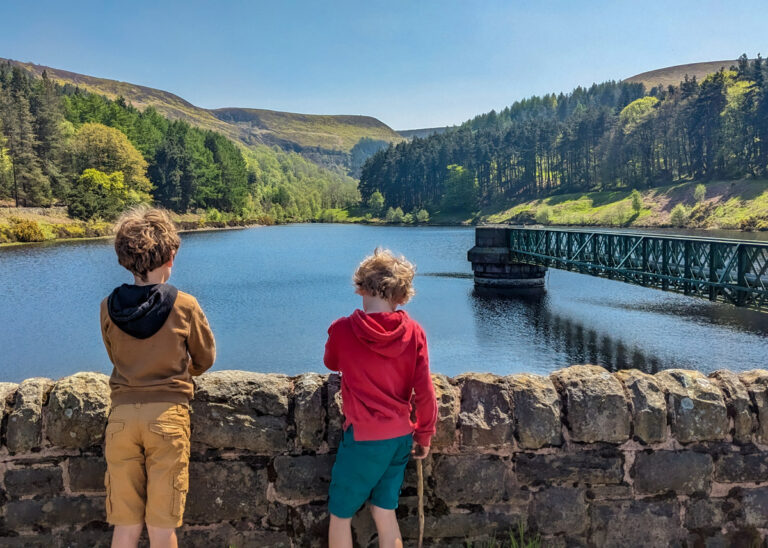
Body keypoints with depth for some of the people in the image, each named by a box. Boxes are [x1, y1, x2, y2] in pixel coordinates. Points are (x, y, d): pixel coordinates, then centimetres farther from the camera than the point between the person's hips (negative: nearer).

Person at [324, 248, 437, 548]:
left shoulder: (342, 330, -13)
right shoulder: (413, 332, -7)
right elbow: (425, 393, -5)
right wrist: (423, 436, 9)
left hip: (363, 438, -4)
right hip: (400, 438, 4)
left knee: (340, 514, 14)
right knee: (385, 512, 17)